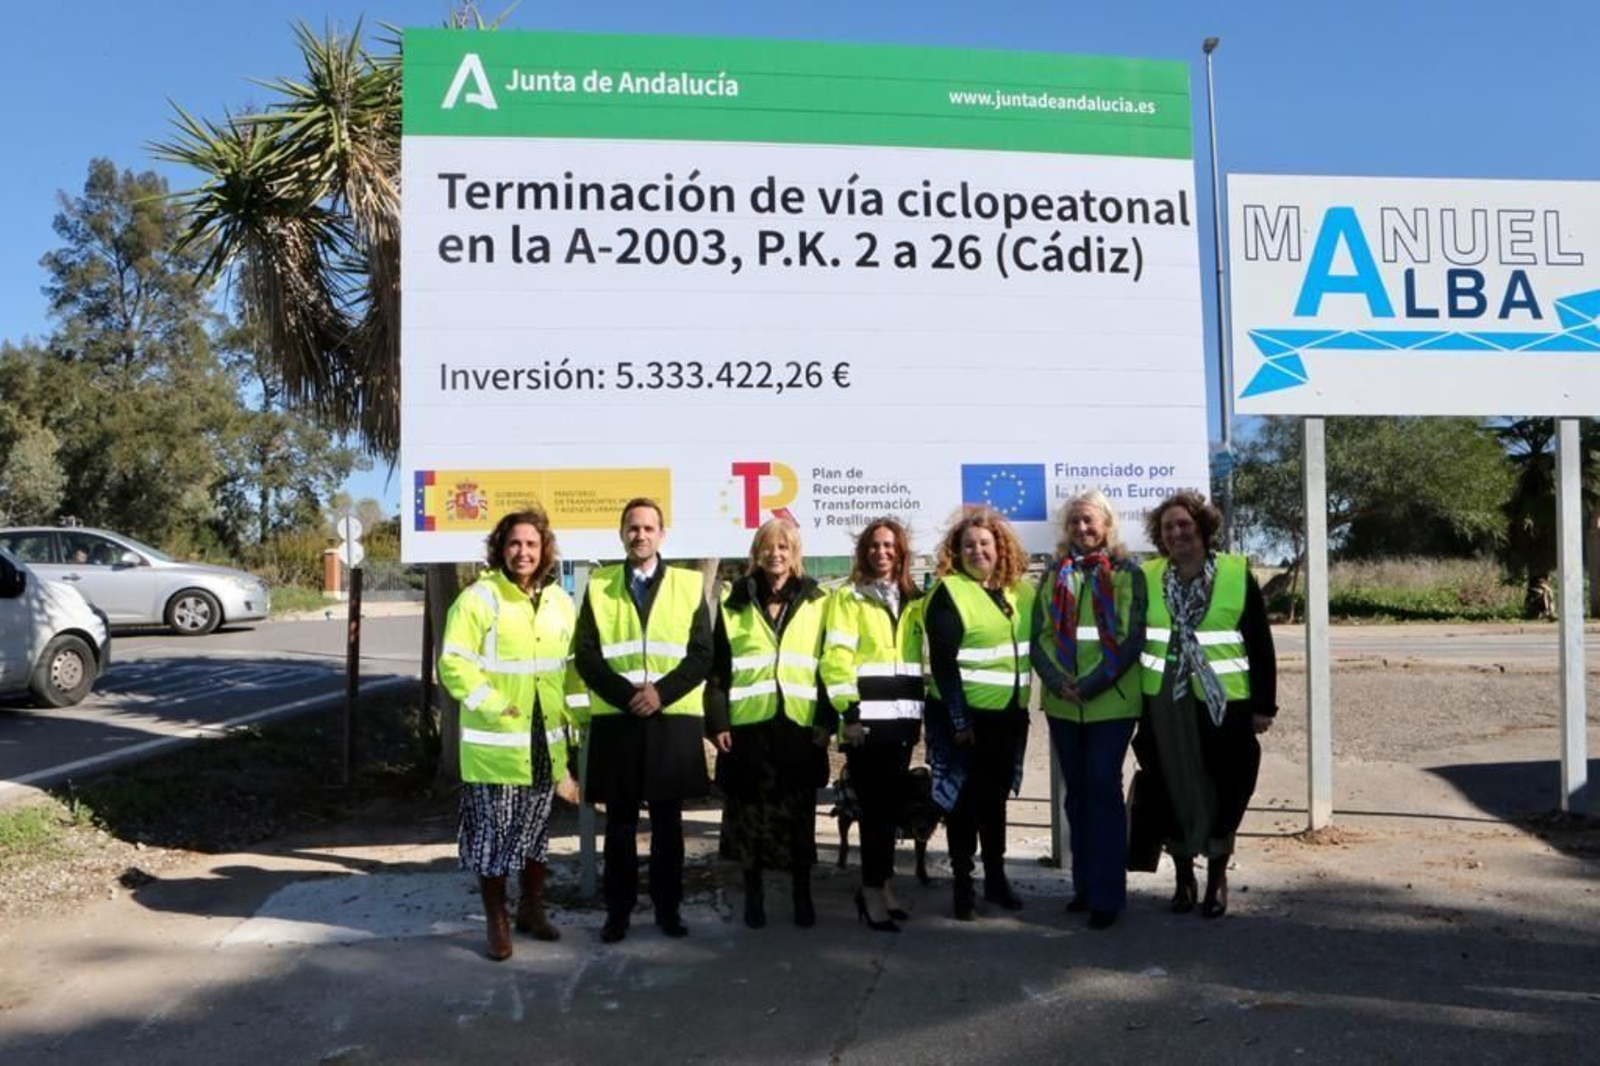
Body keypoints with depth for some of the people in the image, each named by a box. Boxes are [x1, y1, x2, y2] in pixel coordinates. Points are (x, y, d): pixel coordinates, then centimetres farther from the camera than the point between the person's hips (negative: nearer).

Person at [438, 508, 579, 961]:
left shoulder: (560, 601, 7)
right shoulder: (478, 598, -10)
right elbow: (453, 665, -14)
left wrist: (567, 714, 8)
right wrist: (494, 706, -19)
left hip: (545, 744, 5)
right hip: (494, 744, -5)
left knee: (537, 831, 17)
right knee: (493, 835, 3)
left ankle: (531, 909, 33)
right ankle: (497, 923, 18)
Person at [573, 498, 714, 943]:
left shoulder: (689, 584, 5)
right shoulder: (598, 586, 8)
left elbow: (701, 654, 0)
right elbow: (586, 655, 1)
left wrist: (661, 691, -13)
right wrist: (626, 693, -12)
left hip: (674, 720, 0)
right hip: (615, 720, 0)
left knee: (667, 819, 7)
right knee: (620, 820, 6)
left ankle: (668, 906, 19)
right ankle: (618, 908, 17)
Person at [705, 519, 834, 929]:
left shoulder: (816, 604, 7)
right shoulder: (734, 606, 6)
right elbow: (718, 668, 5)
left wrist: (826, 720, -1)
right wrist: (717, 722, -3)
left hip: (799, 726, 0)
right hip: (748, 726, 0)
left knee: (799, 816, 6)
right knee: (749, 816, 5)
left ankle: (802, 895, 19)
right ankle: (753, 895, 19)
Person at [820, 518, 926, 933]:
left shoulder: (913, 600, 16)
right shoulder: (848, 597, -1)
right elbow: (836, 658, -9)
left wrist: (922, 710, 13)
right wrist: (849, 712, -16)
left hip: (902, 716, 5)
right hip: (866, 718, -5)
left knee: (892, 804, 10)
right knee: (876, 805, -5)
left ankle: (878, 882, 22)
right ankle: (874, 890, 4)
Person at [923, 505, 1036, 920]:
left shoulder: (1020, 591, 8)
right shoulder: (948, 592, -10)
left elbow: (1035, 645, 16)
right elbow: (942, 662, -15)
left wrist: (1025, 706, 10)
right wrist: (959, 719, -19)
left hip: (1009, 713, 6)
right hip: (965, 714, -6)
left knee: (996, 796, 16)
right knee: (965, 798, 2)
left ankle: (996, 877, 28)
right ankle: (962, 885, 12)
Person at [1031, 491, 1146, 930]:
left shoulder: (1127, 573, 0)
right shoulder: (1055, 574, 11)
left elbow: (1133, 637, -7)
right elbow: (1040, 635, 7)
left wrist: (1091, 684, -15)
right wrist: (1057, 680, -10)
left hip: (1111, 701, -4)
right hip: (1062, 704, 4)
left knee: (1104, 790, -6)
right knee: (1077, 792, 11)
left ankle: (1107, 894, 1)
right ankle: (1084, 885, 22)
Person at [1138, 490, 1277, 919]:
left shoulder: (1237, 574, -3)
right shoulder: (1146, 578, 3)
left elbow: (1260, 645, -1)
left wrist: (1264, 704, -3)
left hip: (1225, 704, -2)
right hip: (1164, 705, 2)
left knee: (1225, 792, 5)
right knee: (1173, 790, 9)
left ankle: (1217, 877, 23)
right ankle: (1183, 876, 25)